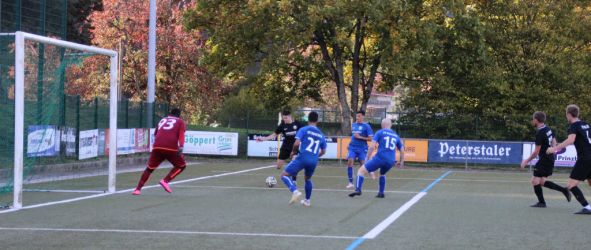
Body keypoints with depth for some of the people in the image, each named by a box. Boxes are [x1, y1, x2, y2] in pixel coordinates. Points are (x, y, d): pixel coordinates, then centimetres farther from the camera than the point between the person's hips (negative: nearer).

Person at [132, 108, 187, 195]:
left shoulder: (162, 120, 27)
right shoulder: (180, 122, 16)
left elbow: (155, 134, 30)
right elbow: (181, 135, -2)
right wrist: (181, 147, -14)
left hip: (157, 147, 4)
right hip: (171, 149, -4)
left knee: (149, 168, 14)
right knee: (182, 165, 15)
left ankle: (138, 189, 7)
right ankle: (165, 181, 0)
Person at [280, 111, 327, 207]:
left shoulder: (304, 130, 1)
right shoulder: (321, 134, 16)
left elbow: (297, 143, -12)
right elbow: (323, 151, 22)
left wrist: (293, 151, 7)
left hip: (302, 158, -5)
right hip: (314, 161, 5)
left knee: (284, 175, 2)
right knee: (308, 179, 32)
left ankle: (295, 192, -21)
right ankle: (307, 200, 37)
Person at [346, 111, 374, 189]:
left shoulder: (366, 126, -6)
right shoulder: (353, 125, 13)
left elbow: (370, 138, -10)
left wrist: (360, 137, -17)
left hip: (362, 148, -4)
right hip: (352, 147, 4)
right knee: (350, 162, -17)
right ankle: (350, 182, -13)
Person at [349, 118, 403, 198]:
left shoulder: (380, 132, 6)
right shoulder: (396, 136, 20)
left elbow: (372, 146, -5)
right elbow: (402, 150, 23)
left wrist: (368, 158, 3)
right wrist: (401, 162, 36)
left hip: (380, 158, -5)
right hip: (391, 161, 5)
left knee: (361, 170, 5)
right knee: (382, 173, 36)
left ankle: (358, 189, -14)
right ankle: (381, 193, 26)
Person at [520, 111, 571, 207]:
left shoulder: (540, 133, -19)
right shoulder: (548, 129, 7)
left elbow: (536, 152, -17)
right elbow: (554, 142, 19)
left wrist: (527, 161, -8)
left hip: (544, 159, -9)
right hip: (550, 158, 9)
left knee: (535, 181, -2)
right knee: (542, 181, 14)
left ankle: (541, 202, 3)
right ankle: (564, 190, 10)